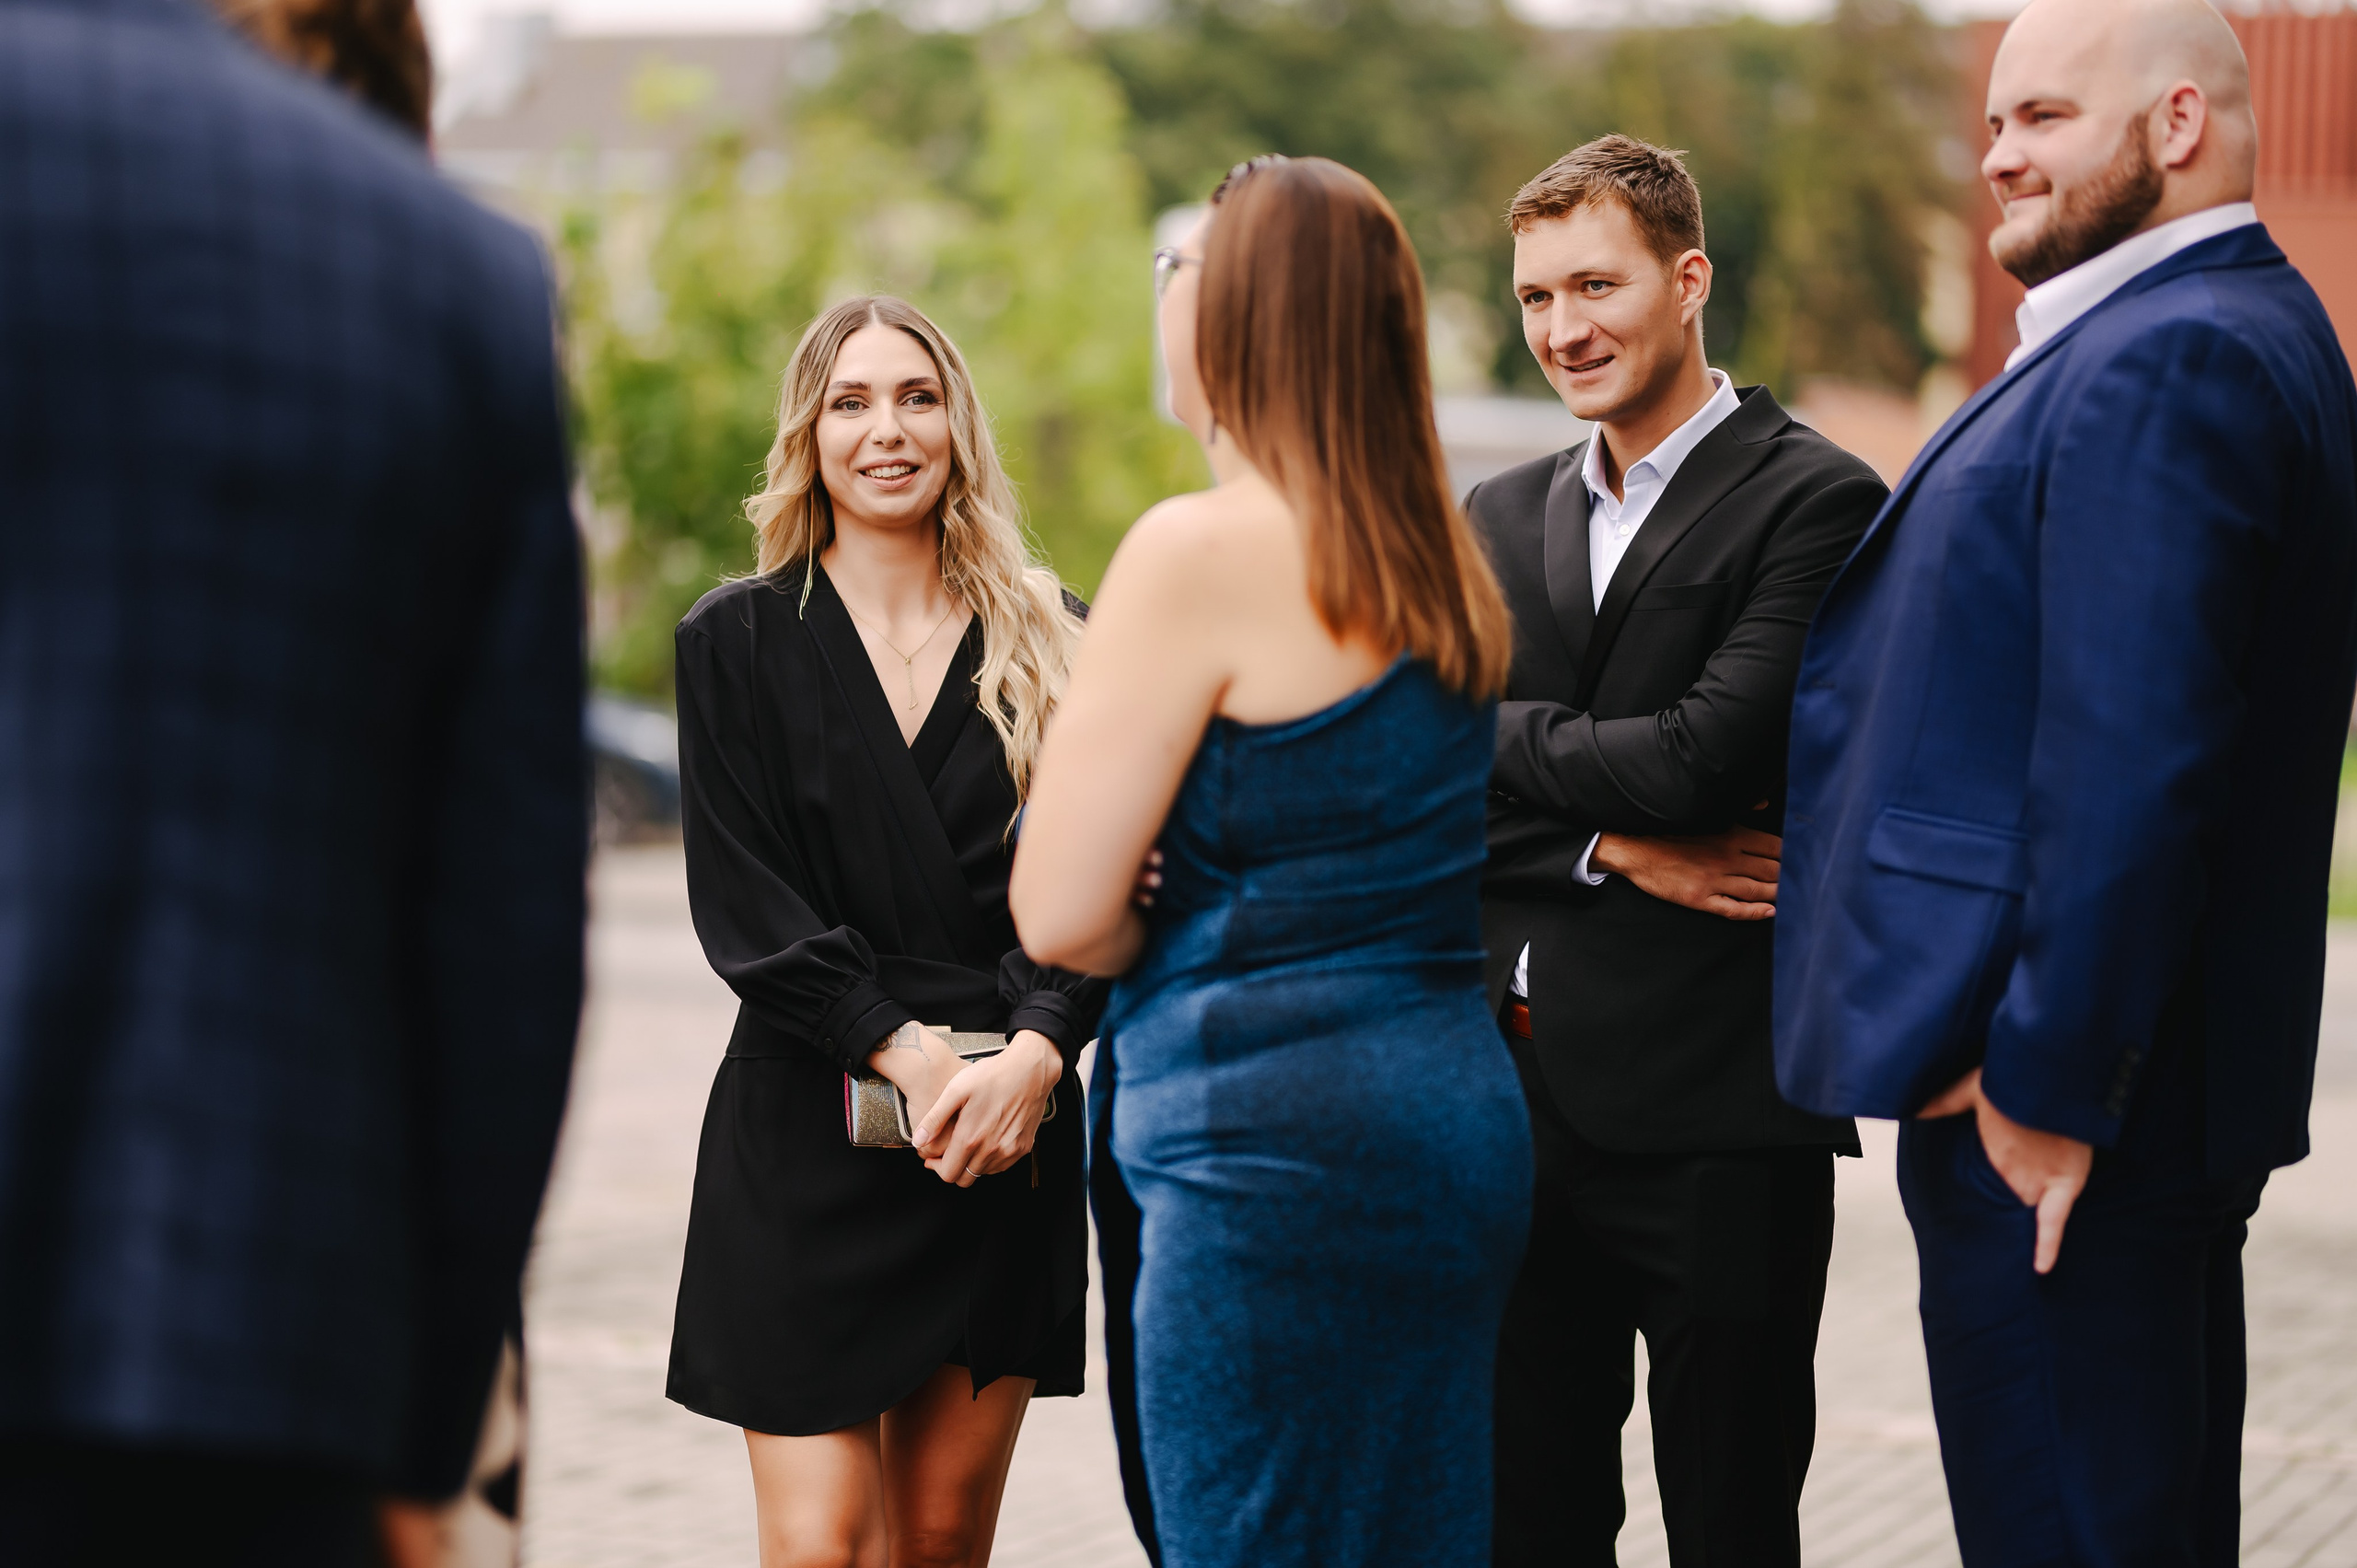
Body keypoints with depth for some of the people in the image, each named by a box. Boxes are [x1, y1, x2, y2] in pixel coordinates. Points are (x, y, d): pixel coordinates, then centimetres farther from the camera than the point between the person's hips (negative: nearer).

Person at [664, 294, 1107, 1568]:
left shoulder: (1049, 641, 9)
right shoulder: (737, 641, 4)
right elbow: (739, 903, -4)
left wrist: (1035, 1049, -16)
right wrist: (904, 1050, -15)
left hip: (1008, 1126, 2)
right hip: (807, 1136, -2)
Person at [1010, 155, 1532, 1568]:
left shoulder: (1205, 548, -11)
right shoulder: (1441, 558, 12)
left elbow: (1060, 914, -13)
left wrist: (1158, 942, 8)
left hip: (1276, 1136, -8)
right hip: (1464, 1120, 8)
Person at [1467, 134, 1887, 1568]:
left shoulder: (1817, 502, -6)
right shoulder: (1502, 519, 14)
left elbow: (1704, 759, -17)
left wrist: (1497, 729, -3)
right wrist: (1609, 849, -10)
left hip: (1720, 1112, -5)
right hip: (1520, 1098, 6)